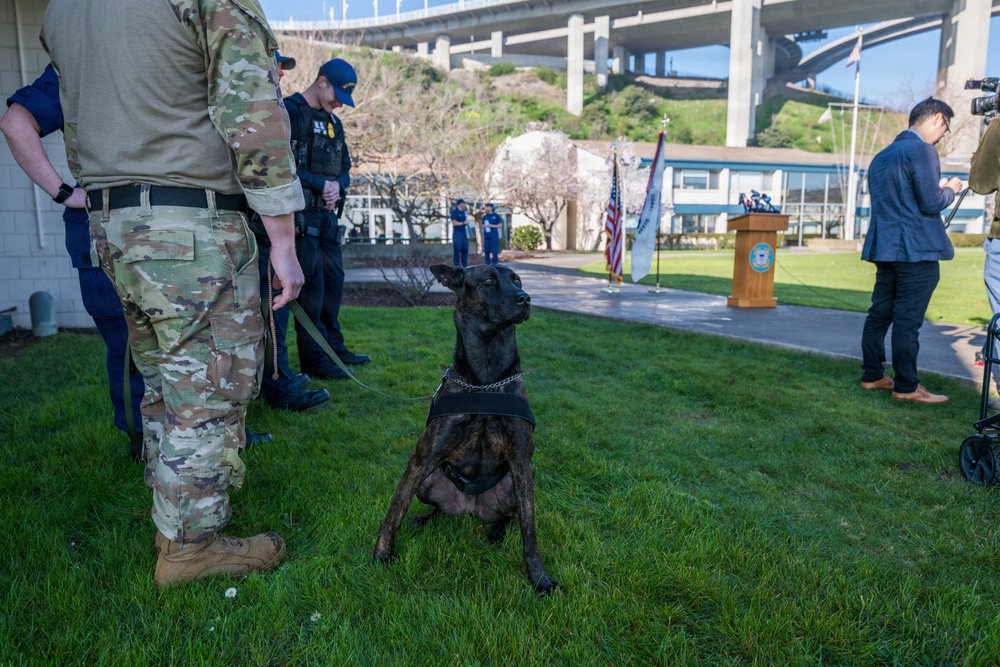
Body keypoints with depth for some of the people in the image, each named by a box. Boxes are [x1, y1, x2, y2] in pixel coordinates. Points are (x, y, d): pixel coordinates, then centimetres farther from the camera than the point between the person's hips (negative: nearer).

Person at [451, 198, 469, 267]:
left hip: (464, 234, 8)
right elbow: (454, 223, -14)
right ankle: (457, 266, -1)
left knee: (465, 250, 8)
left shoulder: (463, 212, 17)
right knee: (457, 251, -5)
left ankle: (465, 266, 14)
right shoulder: (454, 212, -7)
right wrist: (463, 223, -8)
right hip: (457, 234, -8)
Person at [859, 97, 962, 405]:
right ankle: (906, 387, 0)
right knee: (908, 319, -5)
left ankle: (872, 376, 17)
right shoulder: (922, 151, -11)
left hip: (885, 248, 9)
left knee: (880, 313, 11)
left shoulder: (882, 156, 16)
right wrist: (951, 190, 5)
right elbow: (931, 203, -15)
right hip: (917, 250, -8)